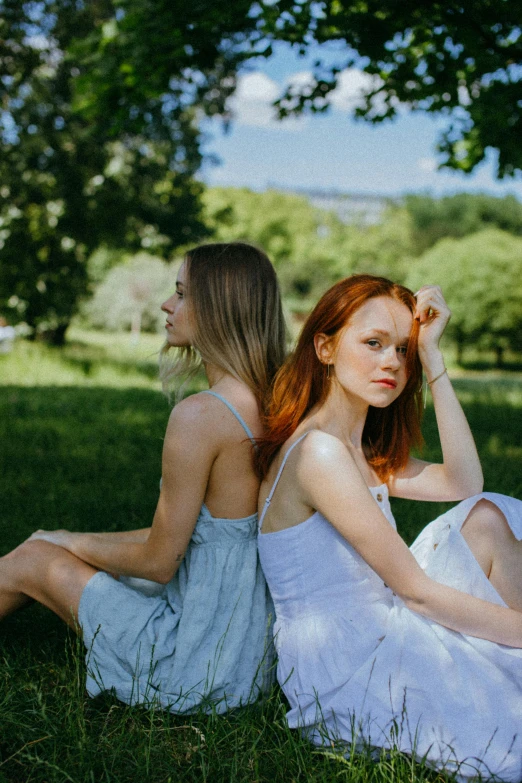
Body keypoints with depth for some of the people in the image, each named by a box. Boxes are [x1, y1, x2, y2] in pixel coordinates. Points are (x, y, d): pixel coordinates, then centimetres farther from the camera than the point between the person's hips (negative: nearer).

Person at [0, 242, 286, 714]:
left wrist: (71, 544, 1)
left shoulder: (199, 415, -25)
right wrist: (72, 542, 15)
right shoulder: (268, 403, 1)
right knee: (50, 543, 19)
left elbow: (159, 561, -18)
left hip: (197, 669, -7)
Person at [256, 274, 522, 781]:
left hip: (374, 634, 9)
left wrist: (431, 358, 1)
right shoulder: (316, 452, -19)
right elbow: (415, 590, -18)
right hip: (339, 668, -9)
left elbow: (463, 484, 2)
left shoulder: (359, 453, 12)